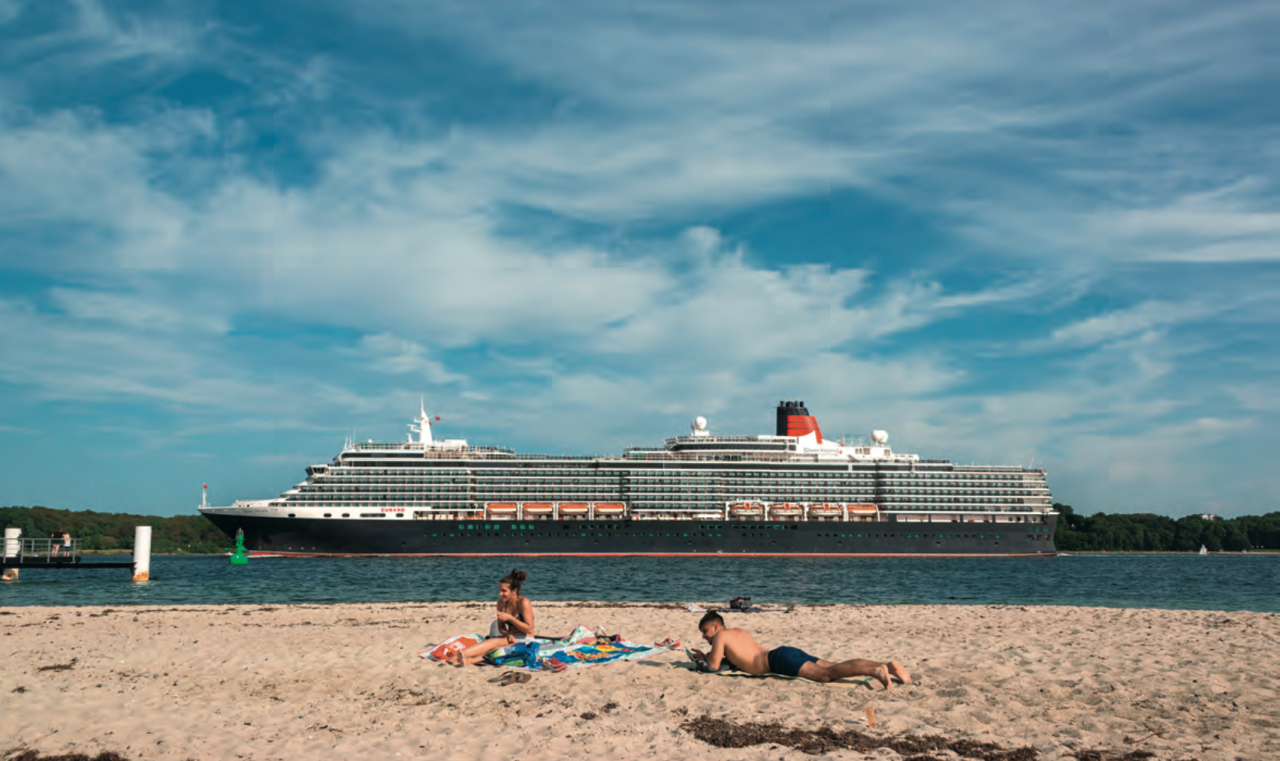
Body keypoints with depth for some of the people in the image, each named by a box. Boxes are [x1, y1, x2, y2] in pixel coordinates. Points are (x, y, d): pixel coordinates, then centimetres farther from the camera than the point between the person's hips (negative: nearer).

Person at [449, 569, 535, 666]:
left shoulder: (524, 603, -14)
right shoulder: (501, 603, 4)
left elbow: (529, 629, -16)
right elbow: (501, 627, 9)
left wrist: (510, 618, -23)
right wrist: (508, 634, -14)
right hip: (512, 639, 7)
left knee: (495, 642, -30)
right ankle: (470, 660, -55)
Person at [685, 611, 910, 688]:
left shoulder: (720, 636, 6)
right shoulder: (740, 632, 31)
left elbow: (713, 666, 2)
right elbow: (732, 657, 47)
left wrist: (701, 659, 23)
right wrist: (703, 655, 43)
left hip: (780, 660, -9)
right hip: (786, 653, 9)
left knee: (826, 674, -26)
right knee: (833, 668, -2)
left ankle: (875, 671, -45)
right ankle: (888, 666, -15)